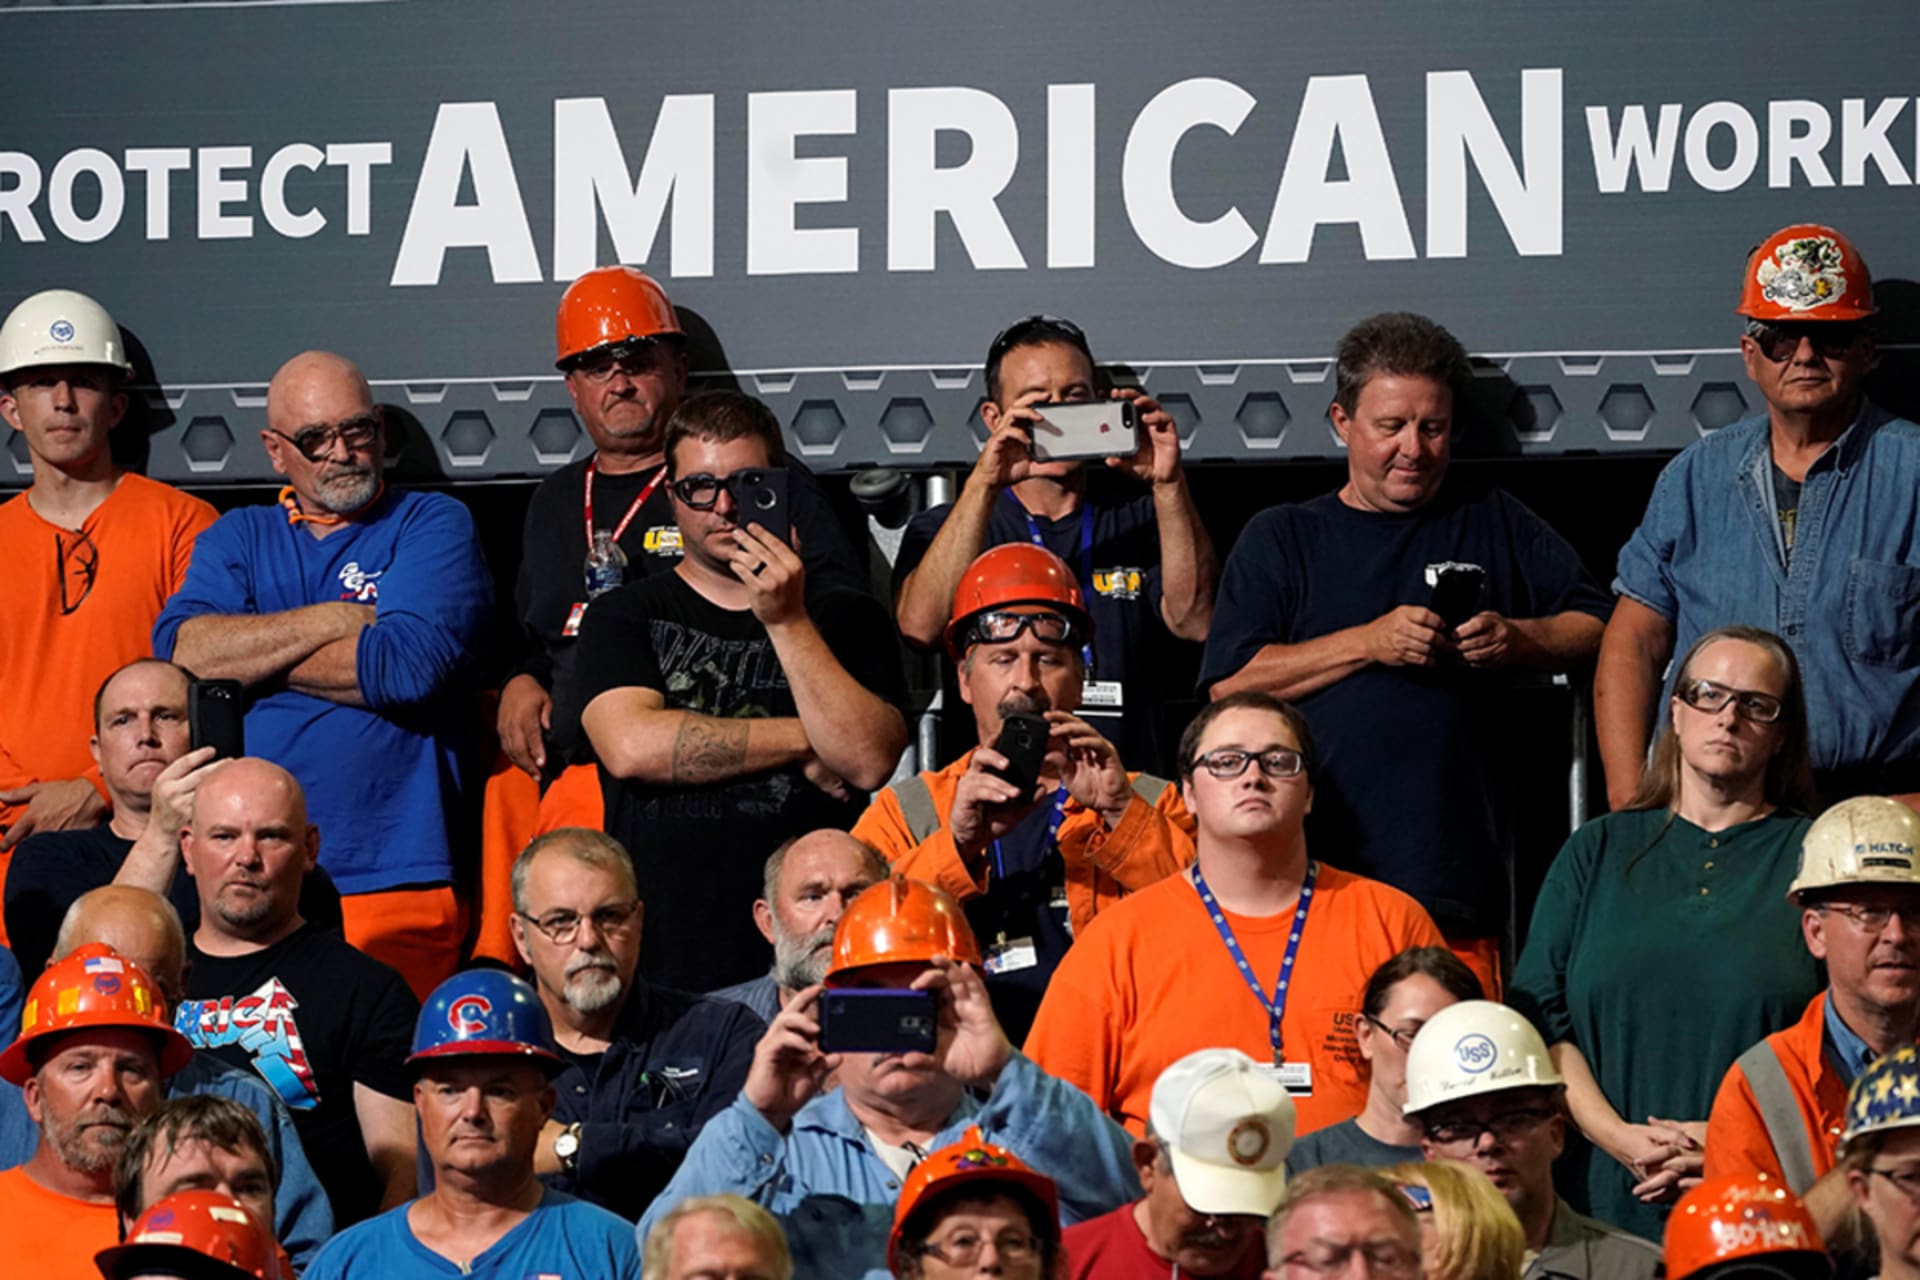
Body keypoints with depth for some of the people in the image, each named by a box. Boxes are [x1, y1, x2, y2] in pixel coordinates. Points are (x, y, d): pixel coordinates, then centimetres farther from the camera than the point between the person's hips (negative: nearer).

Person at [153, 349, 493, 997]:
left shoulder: (434, 525, 6)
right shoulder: (239, 537, 18)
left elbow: (410, 665, -11)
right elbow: (180, 648, -1)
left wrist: (247, 660, -1)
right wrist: (338, 619, -5)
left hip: (388, 878, -3)